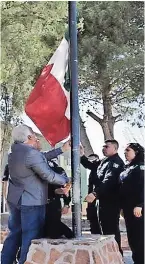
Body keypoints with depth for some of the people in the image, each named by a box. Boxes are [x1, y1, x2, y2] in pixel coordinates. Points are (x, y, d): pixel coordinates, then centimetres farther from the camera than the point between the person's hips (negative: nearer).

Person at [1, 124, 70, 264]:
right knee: (31, 237, -2)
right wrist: (65, 179, -1)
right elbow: (49, 176, -18)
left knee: (14, 234, 16)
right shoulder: (32, 153, -21)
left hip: (15, 200, 9)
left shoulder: (15, 151, 7)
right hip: (32, 202, -9)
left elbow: (41, 158, 14)